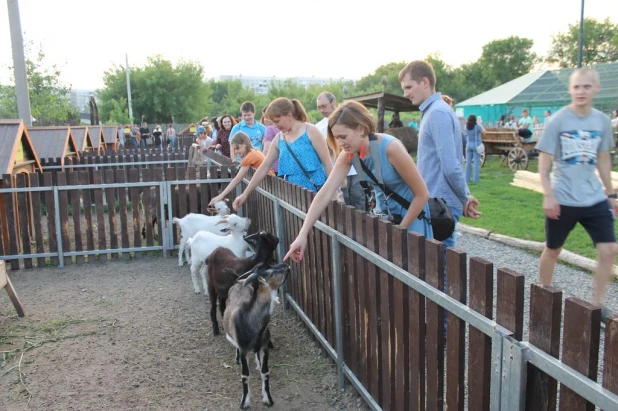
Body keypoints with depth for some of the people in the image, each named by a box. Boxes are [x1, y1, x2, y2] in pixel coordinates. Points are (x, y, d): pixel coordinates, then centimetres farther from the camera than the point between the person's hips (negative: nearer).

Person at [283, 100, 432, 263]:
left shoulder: (390, 148, -28)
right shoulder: (348, 156, -11)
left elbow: (422, 194, -22)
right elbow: (325, 194, -16)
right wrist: (302, 234, -22)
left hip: (410, 215, -5)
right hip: (384, 215, 5)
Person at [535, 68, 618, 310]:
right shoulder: (557, 121, -10)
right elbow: (544, 162, -8)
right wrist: (548, 195, -15)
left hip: (595, 199, 4)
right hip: (563, 200, -4)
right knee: (552, 250, 10)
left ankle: (598, 303, 12)